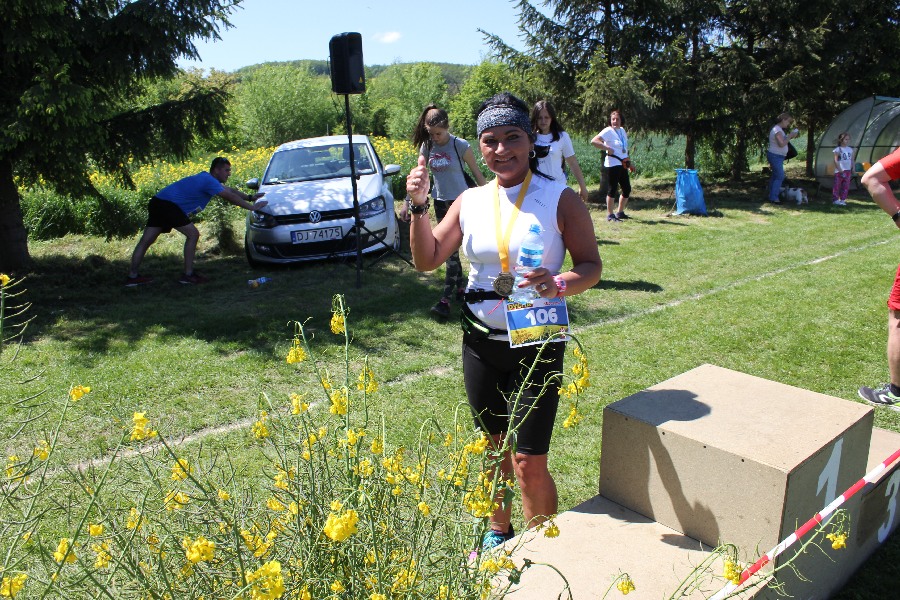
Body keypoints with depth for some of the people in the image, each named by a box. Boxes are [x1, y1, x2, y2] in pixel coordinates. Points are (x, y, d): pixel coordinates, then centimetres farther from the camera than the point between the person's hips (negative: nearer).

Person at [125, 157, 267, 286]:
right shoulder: (209, 181, -14)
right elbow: (230, 197, -16)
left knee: (146, 240, 10)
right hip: (167, 205, -10)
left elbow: (230, 190, 26)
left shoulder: (206, 178, 18)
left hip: (159, 202, 10)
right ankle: (188, 275, -4)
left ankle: (133, 276, 14)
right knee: (192, 234, -7)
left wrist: (250, 197, 20)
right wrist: (252, 207, -10)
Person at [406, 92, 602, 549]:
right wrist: (418, 206, -11)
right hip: (480, 340, 4)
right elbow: (427, 259, 3)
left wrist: (560, 283, -26)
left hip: (537, 343, -4)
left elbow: (592, 266, -6)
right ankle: (498, 533, 41)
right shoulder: (471, 201, 3)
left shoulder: (560, 200, -8)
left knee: (529, 464, -2)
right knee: (493, 448, 18)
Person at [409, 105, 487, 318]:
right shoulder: (427, 146, 2)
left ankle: (445, 300, -8)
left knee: (451, 249, -9)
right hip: (439, 201, 6)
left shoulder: (460, 146, -12)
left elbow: (476, 172, -4)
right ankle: (461, 286, 28)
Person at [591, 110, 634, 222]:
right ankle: (610, 215, 4)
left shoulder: (622, 130, 14)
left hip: (622, 165, 8)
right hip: (612, 165, -8)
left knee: (627, 189, 11)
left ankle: (620, 212, 25)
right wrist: (608, 148, -21)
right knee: (612, 189, -5)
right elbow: (594, 141, -22)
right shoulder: (608, 131, -9)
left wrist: (628, 162, 18)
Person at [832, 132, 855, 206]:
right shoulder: (838, 149, -5)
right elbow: (836, 161, -9)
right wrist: (840, 170, -15)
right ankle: (835, 199, 5)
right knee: (837, 186, -2)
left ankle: (842, 199, 12)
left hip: (848, 170, 5)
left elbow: (852, 160, 14)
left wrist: (852, 169, 7)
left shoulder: (850, 149, 10)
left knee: (846, 186, 6)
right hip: (839, 171, -5)